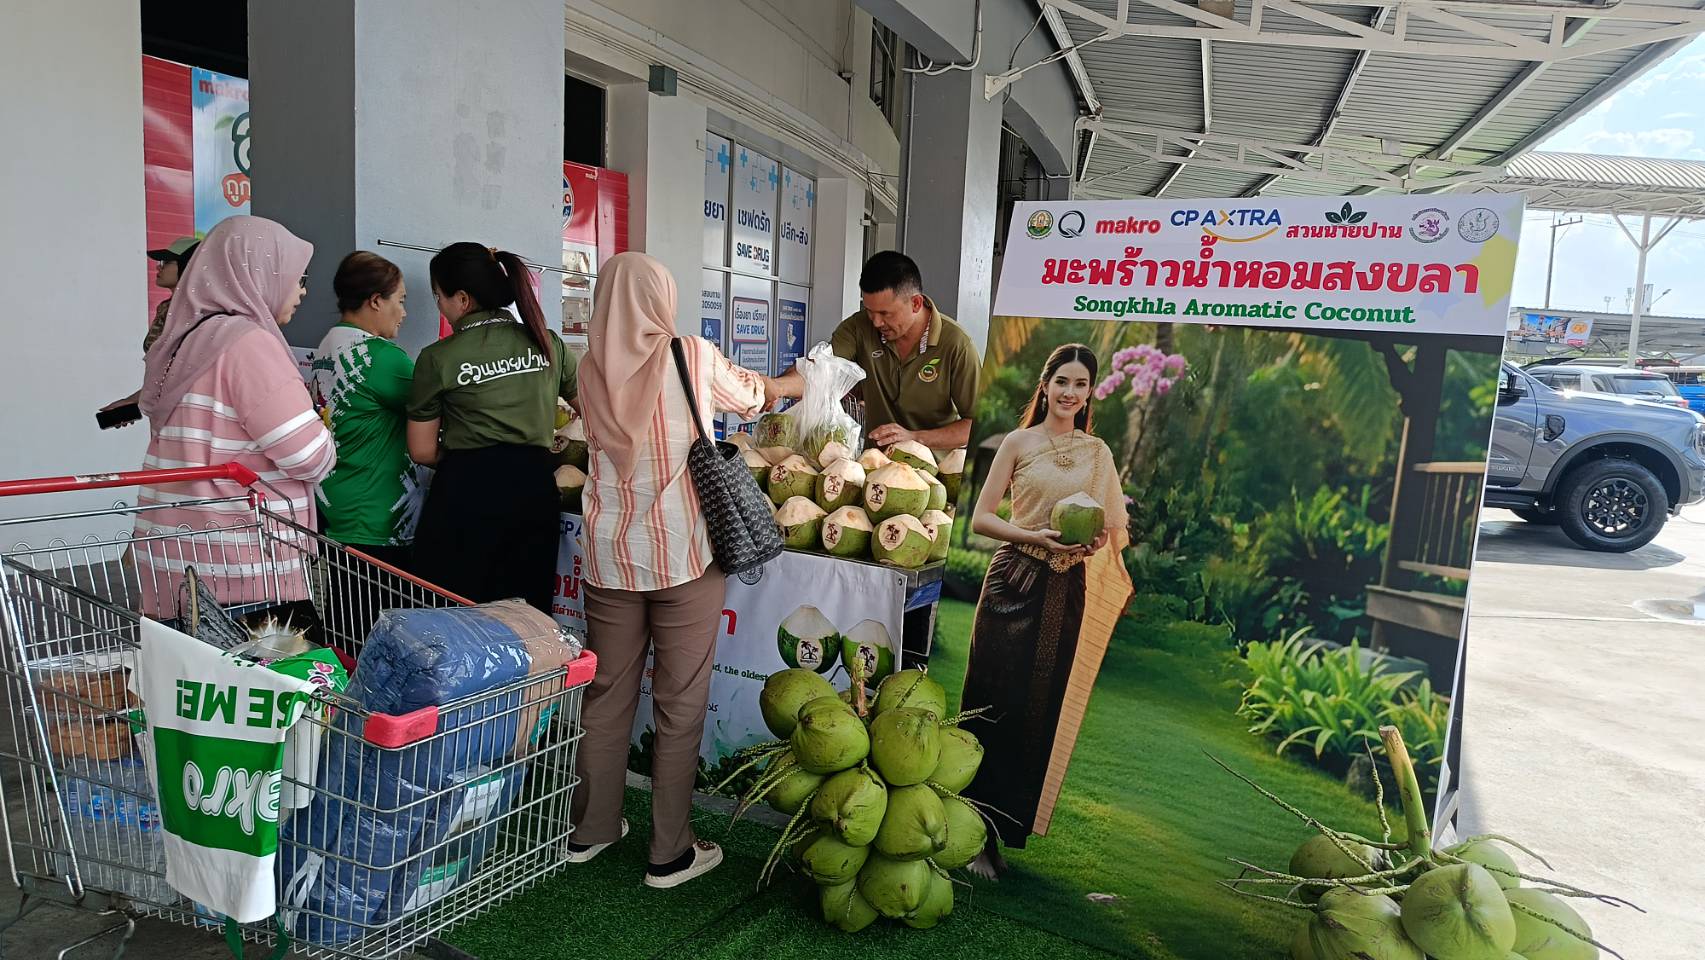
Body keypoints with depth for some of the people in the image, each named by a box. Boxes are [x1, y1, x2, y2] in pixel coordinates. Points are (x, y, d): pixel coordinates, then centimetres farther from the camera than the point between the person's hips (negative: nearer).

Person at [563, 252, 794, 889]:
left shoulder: (592, 369, 3)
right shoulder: (693, 357, -7)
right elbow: (751, 394, 11)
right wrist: (785, 386, 35)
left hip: (608, 552, 4)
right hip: (681, 553, -4)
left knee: (607, 694, 16)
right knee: (680, 705, 6)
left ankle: (590, 829, 31)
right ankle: (670, 853, 16)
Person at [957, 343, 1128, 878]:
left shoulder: (1097, 451, 11)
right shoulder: (1019, 443, 1)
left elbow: (1112, 524, 13)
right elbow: (980, 518, -4)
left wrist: (1097, 540, -10)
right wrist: (1035, 537, -18)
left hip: (1066, 589, 3)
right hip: (1015, 579, -3)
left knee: (1041, 709, 7)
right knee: (996, 704, -3)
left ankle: (1007, 830, 22)